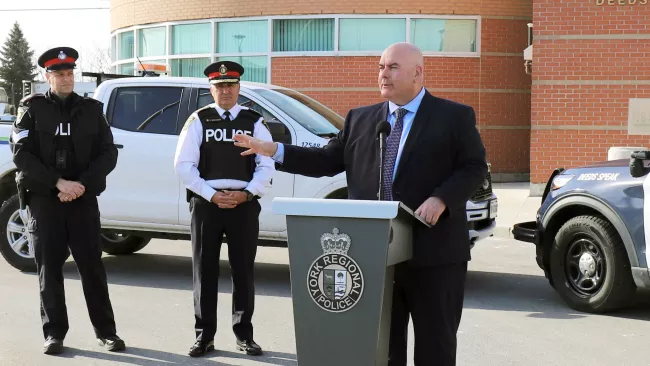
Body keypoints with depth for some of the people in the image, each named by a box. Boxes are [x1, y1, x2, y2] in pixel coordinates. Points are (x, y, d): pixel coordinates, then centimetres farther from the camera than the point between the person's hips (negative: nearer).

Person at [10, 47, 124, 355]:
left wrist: (81, 184, -12)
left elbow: (108, 154, 3)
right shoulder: (32, 109, 4)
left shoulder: (91, 109, 9)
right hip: (43, 200, -1)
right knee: (49, 268, 2)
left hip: (83, 200, 1)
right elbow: (21, 155, -6)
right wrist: (58, 183, -16)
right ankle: (54, 333, 10)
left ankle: (106, 331, 8)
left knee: (92, 266, 1)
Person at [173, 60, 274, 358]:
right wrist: (212, 195, -10)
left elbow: (266, 165, 3)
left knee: (243, 271, 6)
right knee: (205, 271, 4)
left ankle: (244, 335, 16)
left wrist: (246, 193, -11)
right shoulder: (199, 120, 4)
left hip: (245, 204, 1)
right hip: (206, 203, 0)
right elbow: (183, 165, -2)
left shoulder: (254, 121, 7)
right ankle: (204, 336, 13)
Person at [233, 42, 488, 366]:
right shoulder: (360, 119, 12)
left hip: (434, 252, -3)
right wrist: (272, 151, 0)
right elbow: (327, 161, 10)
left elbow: (474, 167, -3)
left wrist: (441, 199, -18)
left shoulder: (455, 116, 1)